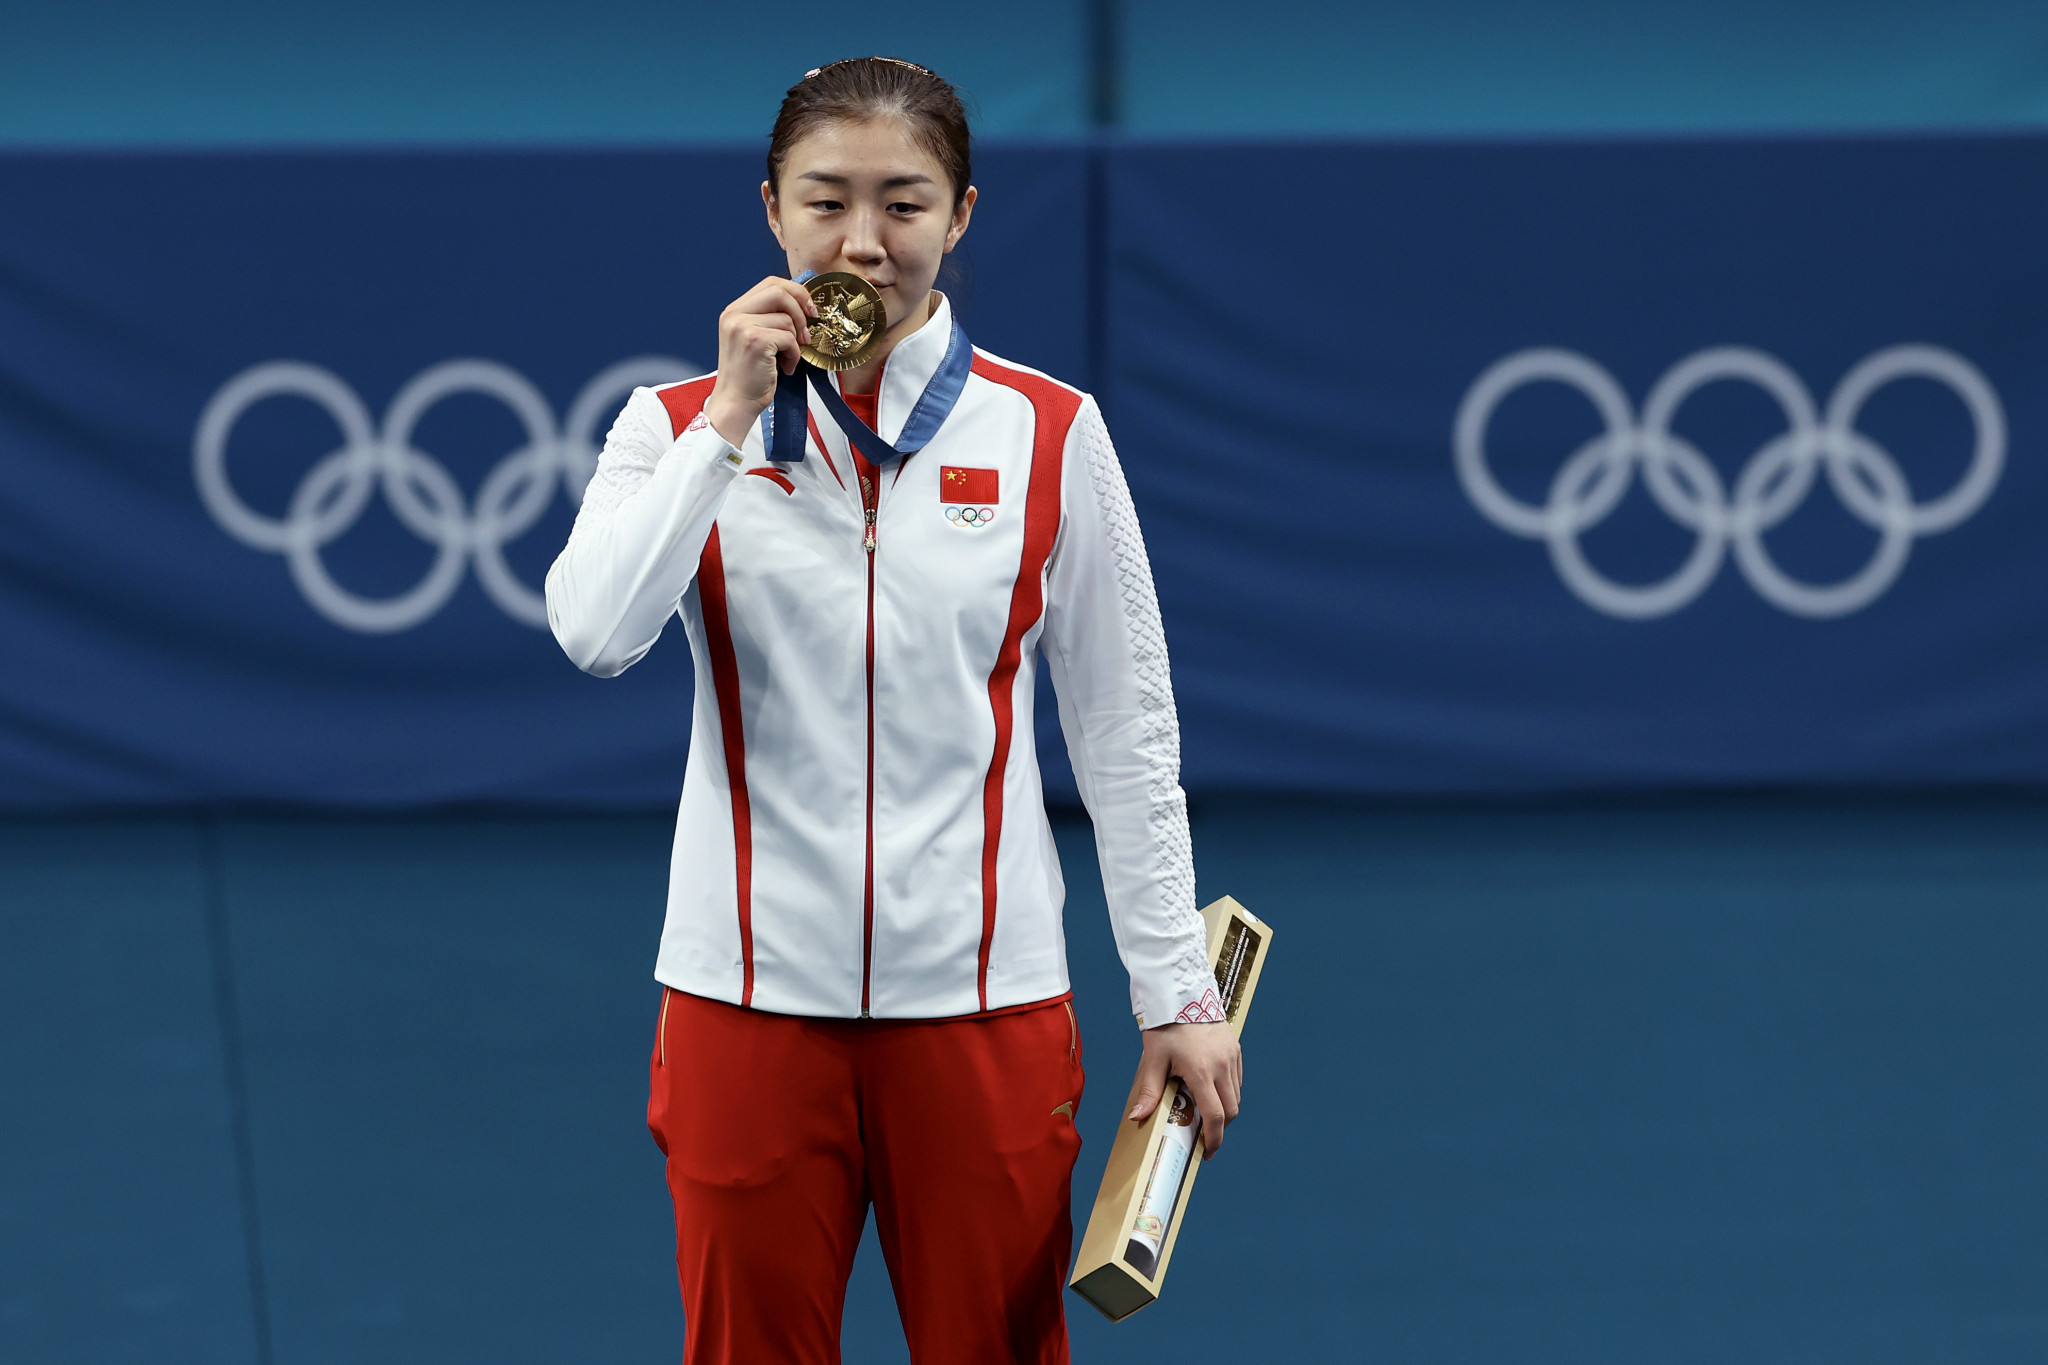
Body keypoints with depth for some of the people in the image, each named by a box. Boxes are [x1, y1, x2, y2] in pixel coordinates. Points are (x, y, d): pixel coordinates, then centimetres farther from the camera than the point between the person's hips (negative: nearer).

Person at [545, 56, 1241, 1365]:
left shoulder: (1049, 434, 2)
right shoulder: (683, 425, 2)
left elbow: (1127, 735, 4)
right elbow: (594, 632, -17)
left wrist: (1179, 992, 2)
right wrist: (734, 418, -15)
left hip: (982, 999, 0)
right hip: (750, 999, 0)